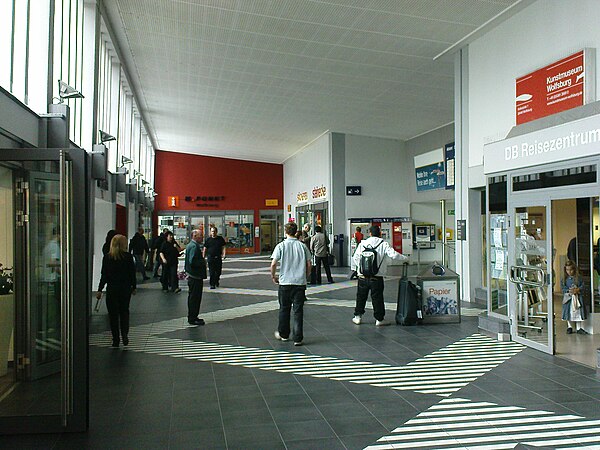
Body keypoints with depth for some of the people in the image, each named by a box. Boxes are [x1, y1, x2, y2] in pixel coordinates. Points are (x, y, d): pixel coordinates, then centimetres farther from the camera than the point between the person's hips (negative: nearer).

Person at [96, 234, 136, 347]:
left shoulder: (107, 257, -4)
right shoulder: (128, 257, -6)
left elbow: (104, 275, -4)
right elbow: (132, 273, -2)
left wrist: (99, 290, 3)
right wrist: (133, 287, 9)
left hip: (112, 289, 0)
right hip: (125, 288, 0)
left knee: (113, 314, 8)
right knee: (124, 312, 16)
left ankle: (116, 340, 10)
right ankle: (125, 334, 0)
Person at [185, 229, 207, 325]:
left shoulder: (191, 245, 15)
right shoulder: (194, 246, -19)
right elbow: (193, 262, -28)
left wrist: (202, 261, 12)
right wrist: (203, 262, -15)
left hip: (192, 276, 11)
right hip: (195, 276, -11)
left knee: (193, 297, 17)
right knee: (194, 298, -3)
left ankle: (192, 317, 26)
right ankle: (193, 319, 4)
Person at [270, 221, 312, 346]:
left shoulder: (281, 246, -5)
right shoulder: (302, 246, 1)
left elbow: (273, 264, -10)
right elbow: (308, 264, 3)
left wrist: (273, 276, 7)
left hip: (285, 282, -1)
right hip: (300, 282, 1)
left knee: (284, 309, 15)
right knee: (298, 311, 4)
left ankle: (283, 334, 28)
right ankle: (298, 338, 4)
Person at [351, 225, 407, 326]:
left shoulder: (363, 243, 2)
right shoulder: (383, 244, -6)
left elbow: (355, 258, 3)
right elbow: (394, 255, -14)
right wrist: (405, 258, 2)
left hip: (362, 277, 3)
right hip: (377, 278, -2)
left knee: (361, 296, 15)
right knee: (377, 298, 6)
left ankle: (358, 316, 24)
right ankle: (379, 319, 13)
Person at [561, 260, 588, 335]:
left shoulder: (578, 277, 2)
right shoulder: (564, 278, 3)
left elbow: (582, 285, -2)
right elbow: (562, 287, -2)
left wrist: (578, 289, -20)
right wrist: (569, 290, -18)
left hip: (578, 297, 0)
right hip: (568, 297, 0)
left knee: (578, 312, 1)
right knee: (569, 313, 5)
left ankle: (579, 328, 10)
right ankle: (570, 327, 19)